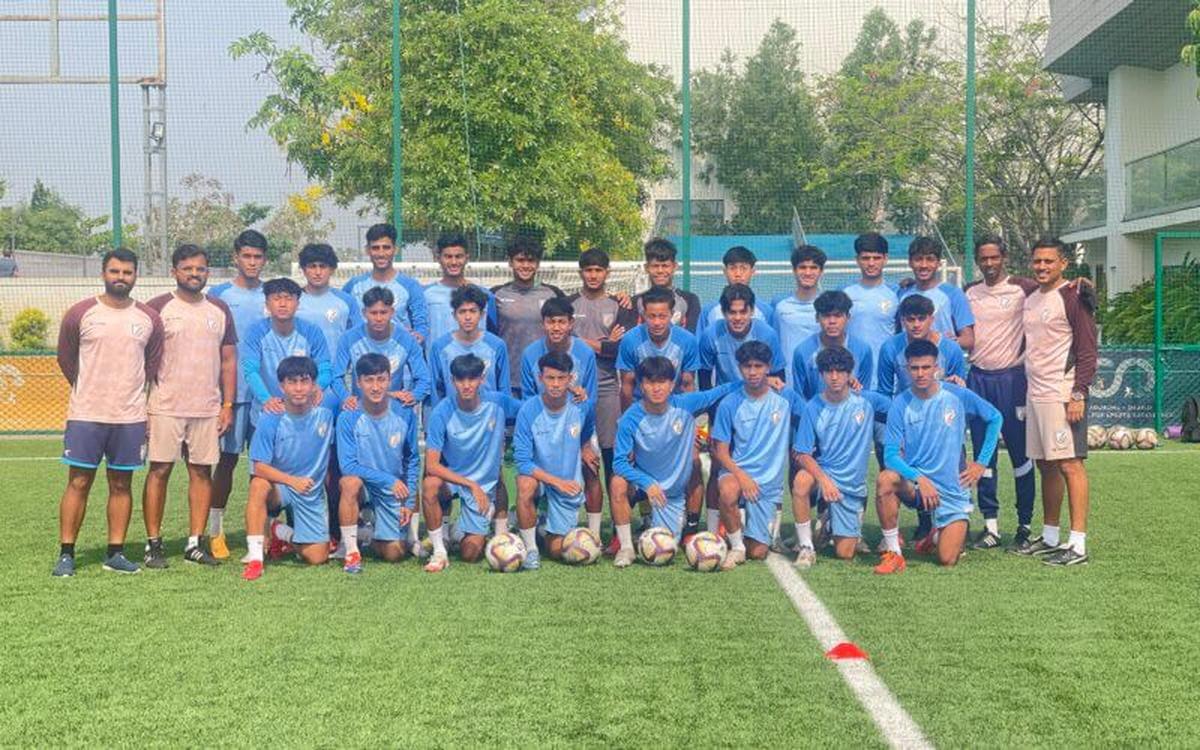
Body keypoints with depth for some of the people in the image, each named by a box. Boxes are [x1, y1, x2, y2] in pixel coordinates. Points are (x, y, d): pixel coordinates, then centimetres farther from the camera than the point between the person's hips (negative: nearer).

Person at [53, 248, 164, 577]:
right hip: (85, 415, -2)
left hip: (131, 417, 2)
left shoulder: (149, 319, 5)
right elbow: (66, 358, 9)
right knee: (78, 483, -1)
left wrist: (132, 395, 12)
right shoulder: (80, 313, -1)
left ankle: (116, 552, 14)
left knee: (121, 484, 7)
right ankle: (66, 553, 5)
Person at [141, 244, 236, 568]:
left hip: (208, 408, 4)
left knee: (202, 471, 3)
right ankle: (153, 544, 4)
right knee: (159, 470, -3)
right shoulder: (158, 307, 1)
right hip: (165, 407, -3)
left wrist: (228, 405, 6)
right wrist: (141, 404, -7)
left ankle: (195, 543, 10)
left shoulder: (219, 310, 12)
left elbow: (229, 360, 13)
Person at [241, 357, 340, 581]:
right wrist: (292, 480, -33)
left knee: (317, 558, -2)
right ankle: (255, 557, -30)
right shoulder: (271, 419, -19)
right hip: (279, 485, -3)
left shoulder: (328, 406, -12)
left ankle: (281, 533, 30)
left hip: (313, 491, 3)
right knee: (259, 485, -39)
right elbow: (259, 467, -20)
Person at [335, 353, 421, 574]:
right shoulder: (348, 417, -17)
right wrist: (389, 479, -24)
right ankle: (351, 550, -21)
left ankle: (372, 536, 31)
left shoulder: (405, 414, -10)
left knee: (394, 554, -6)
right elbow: (348, 465, -20)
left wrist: (410, 501, -1)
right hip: (362, 483, -2)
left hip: (394, 490, 2)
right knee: (350, 481, -38)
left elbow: (412, 460, 2)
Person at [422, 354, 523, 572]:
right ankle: (439, 551, -17)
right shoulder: (442, 413, -19)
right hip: (450, 478, 0)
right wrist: (471, 485, -29)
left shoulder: (498, 402, -14)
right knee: (430, 485, -36)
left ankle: (495, 511, 24)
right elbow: (431, 466, -22)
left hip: (485, 483, 1)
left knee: (471, 554, -6)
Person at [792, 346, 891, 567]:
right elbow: (803, 454, -8)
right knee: (801, 480, -38)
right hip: (822, 473, -1)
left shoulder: (867, 400, -5)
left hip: (852, 484, 1)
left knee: (845, 553, -4)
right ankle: (806, 546, -21)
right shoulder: (813, 408, -7)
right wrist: (823, 479, -26)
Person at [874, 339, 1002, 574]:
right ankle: (892, 551, -18)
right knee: (885, 479, -35)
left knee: (948, 560, -10)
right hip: (914, 482, 0)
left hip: (952, 487, 0)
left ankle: (939, 534, 28)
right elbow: (891, 454, -11)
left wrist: (982, 462, 3)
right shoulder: (900, 404, -8)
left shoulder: (957, 395, -7)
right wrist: (919, 479, -27)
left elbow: (995, 418, 7)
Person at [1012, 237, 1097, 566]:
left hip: (1062, 395, -8)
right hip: (1035, 393, 8)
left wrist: (1079, 394, -17)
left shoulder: (1074, 297, -7)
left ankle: (1078, 544, -8)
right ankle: (1050, 537, 20)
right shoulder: (1030, 299, 16)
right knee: (1046, 465, 12)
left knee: (1069, 464, -8)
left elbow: (1087, 350, -11)